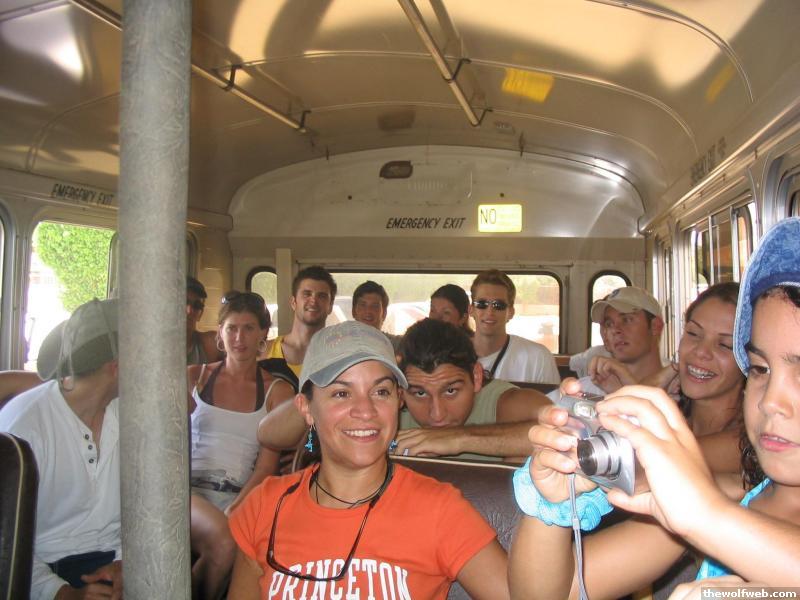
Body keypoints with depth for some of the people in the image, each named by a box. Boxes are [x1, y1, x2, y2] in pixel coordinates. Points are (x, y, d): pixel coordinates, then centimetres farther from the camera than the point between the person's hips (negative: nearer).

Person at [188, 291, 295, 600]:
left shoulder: (277, 391, 9)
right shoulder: (195, 376, 13)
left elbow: (267, 463, 2)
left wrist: (233, 510, -14)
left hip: (240, 498, 0)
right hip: (188, 487, 0)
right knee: (223, 542, -32)